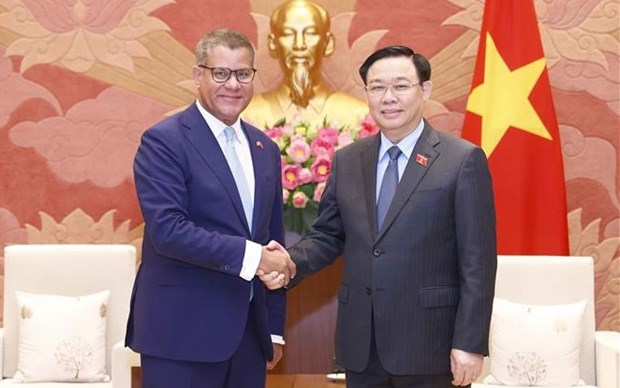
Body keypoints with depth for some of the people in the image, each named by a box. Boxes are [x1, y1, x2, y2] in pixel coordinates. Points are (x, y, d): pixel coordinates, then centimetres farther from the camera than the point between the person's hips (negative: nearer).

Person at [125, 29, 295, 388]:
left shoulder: (265, 148, 12)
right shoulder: (164, 141, -8)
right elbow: (167, 229, -19)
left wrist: (275, 327, 14)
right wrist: (251, 255, -21)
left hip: (249, 331, 6)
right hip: (183, 331, -6)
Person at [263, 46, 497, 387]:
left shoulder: (463, 160, -6)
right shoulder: (347, 161, 8)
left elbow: (477, 262, -8)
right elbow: (328, 235, 12)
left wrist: (470, 343, -12)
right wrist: (290, 263, -8)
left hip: (428, 342, -4)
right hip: (360, 343, 4)